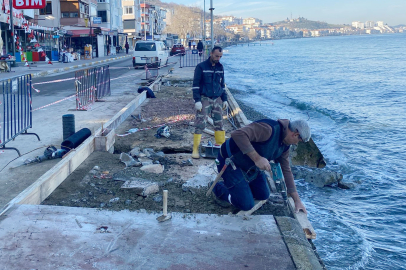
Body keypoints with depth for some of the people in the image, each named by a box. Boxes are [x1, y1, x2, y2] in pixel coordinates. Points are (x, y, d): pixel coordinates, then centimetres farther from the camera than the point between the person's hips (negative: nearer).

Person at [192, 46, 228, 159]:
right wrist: (197, 100, -15)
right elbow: (196, 84, -8)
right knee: (200, 124, -8)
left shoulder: (220, 67, 11)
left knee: (219, 123, 8)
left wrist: (224, 99, 15)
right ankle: (195, 149, -5)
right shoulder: (201, 67, -6)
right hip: (204, 99, -5)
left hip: (217, 99, 5)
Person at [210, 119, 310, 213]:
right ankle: (218, 188, 12)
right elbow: (237, 134, -42)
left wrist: (297, 200, 8)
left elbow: (286, 171, 8)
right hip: (231, 162, -9)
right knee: (247, 205, -9)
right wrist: (257, 158, -42)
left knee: (263, 195, 14)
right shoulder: (269, 129, -31)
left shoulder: (285, 145, 0)